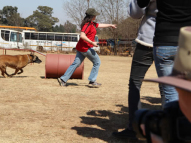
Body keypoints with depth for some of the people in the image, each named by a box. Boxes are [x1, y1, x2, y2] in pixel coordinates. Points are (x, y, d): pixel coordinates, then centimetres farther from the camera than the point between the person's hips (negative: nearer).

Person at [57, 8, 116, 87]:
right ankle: (92, 81, 6)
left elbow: (100, 25, 32)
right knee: (97, 62, 4)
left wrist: (110, 25, 40)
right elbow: (82, 36, -25)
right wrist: (92, 42, -25)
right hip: (86, 47, -9)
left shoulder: (92, 24, 16)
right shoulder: (87, 24, -15)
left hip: (81, 47, 9)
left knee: (76, 63, 9)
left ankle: (63, 79, 6)